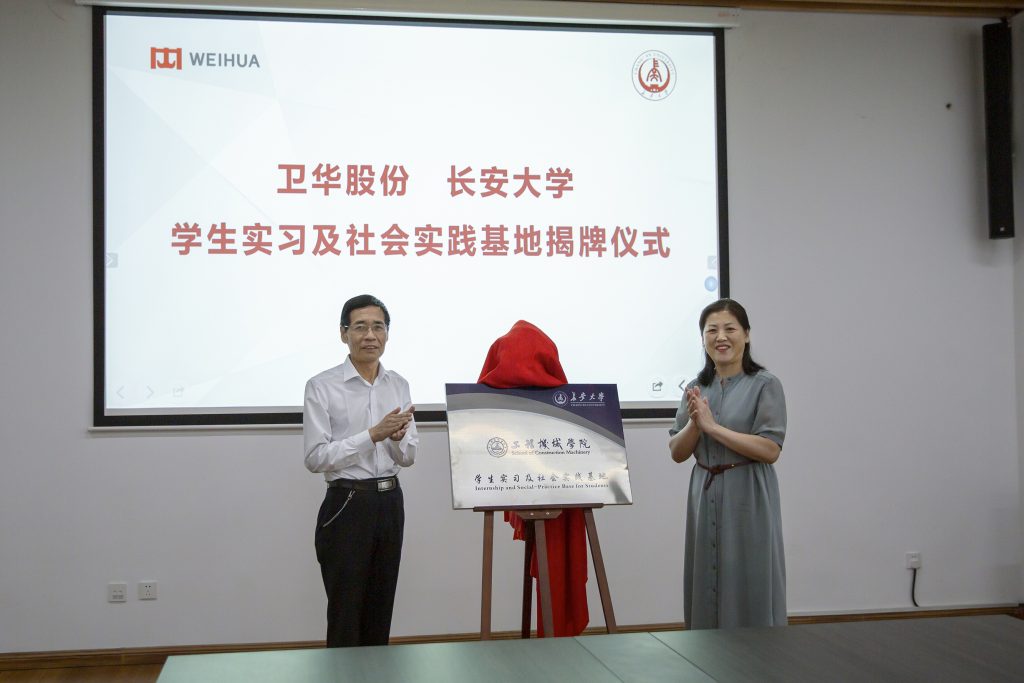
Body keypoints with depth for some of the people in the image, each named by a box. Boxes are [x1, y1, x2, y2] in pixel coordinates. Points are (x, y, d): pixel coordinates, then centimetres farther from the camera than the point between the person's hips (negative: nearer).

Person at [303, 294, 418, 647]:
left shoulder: (399, 385, 7)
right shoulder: (322, 386, -9)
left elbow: (408, 457, 8)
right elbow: (315, 458, -16)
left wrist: (397, 438, -15)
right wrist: (373, 434, -23)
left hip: (389, 504, 5)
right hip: (347, 507, -5)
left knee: (380, 611, 15)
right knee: (346, 615, 3)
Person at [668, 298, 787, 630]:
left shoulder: (765, 385, -6)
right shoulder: (696, 388, 9)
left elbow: (770, 449, -15)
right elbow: (677, 452, 8)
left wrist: (713, 426, -16)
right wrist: (694, 424, -11)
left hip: (748, 499, -5)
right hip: (704, 496, 5)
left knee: (749, 589, 0)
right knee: (706, 587, 9)